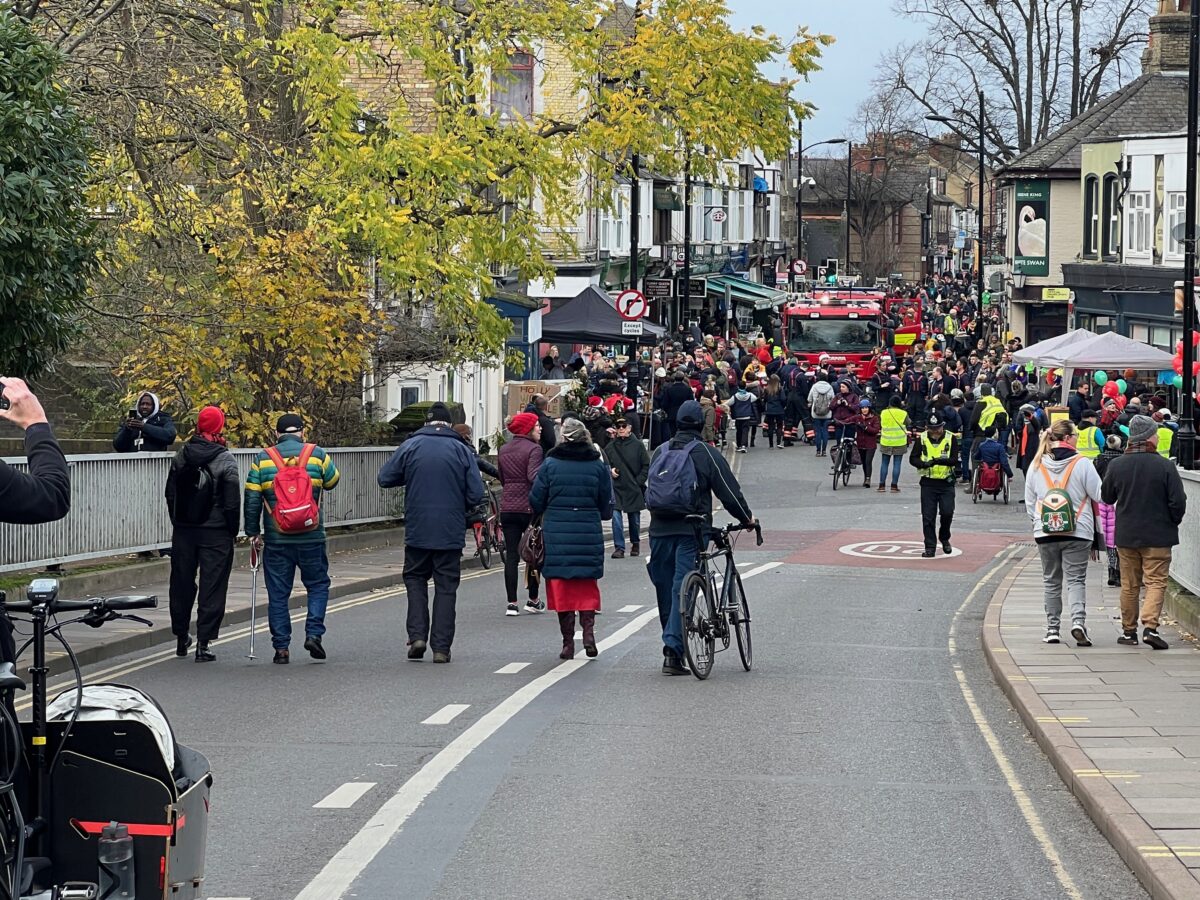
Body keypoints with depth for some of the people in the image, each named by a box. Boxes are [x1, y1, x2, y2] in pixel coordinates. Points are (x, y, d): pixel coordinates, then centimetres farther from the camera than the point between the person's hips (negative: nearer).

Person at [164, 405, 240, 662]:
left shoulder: (181, 456, 2)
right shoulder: (225, 460, -12)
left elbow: (170, 494, 9)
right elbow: (232, 501, -11)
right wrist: (233, 532, 1)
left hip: (183, 530, 4)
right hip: (216, 533, -4)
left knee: (182, 584, 15)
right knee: (212, 586, 0)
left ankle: (181, 637, 26)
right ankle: (204, 643, -4)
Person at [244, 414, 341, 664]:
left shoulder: (263, 459, 2)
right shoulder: (317, 455, 0)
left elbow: (251, 499, 1)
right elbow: (333, 481, 15)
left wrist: (253, 531, 10)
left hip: (276, 540, 0)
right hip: (312, 539, 0)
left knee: (278, 594, 6)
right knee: (318, 585, 16)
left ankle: (281, 647, 5)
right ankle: (314, 633, 0)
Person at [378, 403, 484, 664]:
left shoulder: (410, 446, -1)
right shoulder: (462, 450, -1)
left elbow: (385, 478, 1)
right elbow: (476, 494, -3)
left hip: (417, 529, 0)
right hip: (451, 532, 0)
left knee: (415, 579, 16)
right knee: (446, 586, 6)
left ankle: (417, 635, 0)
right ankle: (441, 647, 2)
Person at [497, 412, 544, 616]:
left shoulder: (503, 450, 10)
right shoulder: (533, 449, -10)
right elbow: (534, 476, -22)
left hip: (507, 508, 5)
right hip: (529, 507, -5)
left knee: (511, 555, 4)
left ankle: (512, 603, 0)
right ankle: (533, 600, 15)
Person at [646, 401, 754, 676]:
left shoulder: (660, 452, 11)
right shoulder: (706, 454, -3)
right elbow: (728, 491, -2)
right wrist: (746, 517, 12)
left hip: (660, 530, 4)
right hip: (690, 530, -4)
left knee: (665, 587, 13)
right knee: (683, 588, -6)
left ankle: (671, 647, 21)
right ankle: (673, 649, -15)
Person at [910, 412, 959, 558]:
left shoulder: (951, 439, -2)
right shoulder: (922, 439, 0)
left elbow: (954, 459, -12)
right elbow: (913, 459, -2)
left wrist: (939, 461, -29)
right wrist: (924, 464, -22)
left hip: (946, 483, -1)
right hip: (928, 483, 1)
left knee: (947, 512, -8)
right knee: (928, 517, 0)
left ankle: (944, 538, 19)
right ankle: (930, 547, 8)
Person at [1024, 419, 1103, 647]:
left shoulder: (1037, 465, 3)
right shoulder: (1082, 464, -8)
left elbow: (1029, 502, 9)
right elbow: (1099, 495, -6)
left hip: (1045, 533, 3)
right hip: (1078, 533, -3)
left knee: (1051, 581, 13)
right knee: (1076, 579, 1)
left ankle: (1052, 628, 14)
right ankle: (1078, 620, -19)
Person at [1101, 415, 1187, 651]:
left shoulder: (1116, 465, -4)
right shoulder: (1165, 467, -13)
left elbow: (1106, 498, 9)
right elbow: (1178, 502, -10)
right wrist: (1172, 522, 9)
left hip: (1126, 535, 3)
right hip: (1158, 536, -3)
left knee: (1129, 585, 12)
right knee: (1156, 582, 0)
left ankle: (1128, 630, 17)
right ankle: (1150, 627, -16)